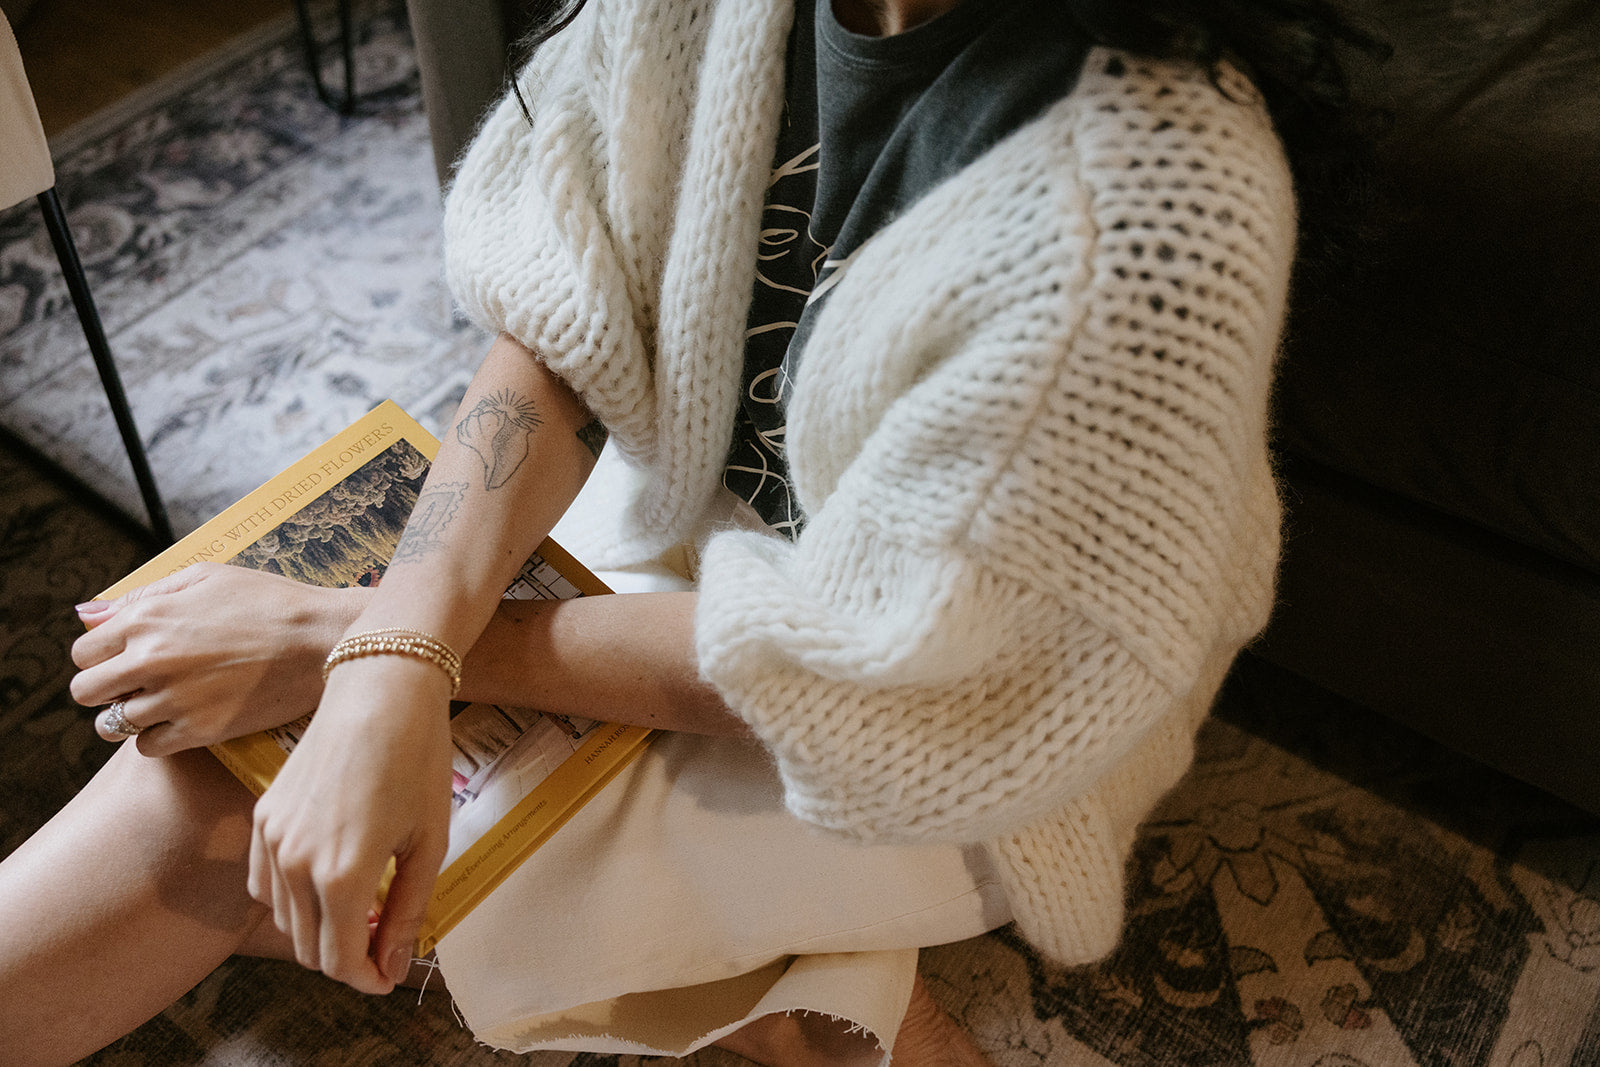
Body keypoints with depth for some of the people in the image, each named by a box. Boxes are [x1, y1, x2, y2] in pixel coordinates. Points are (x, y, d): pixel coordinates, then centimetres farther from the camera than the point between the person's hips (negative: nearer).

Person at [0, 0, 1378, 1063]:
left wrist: (334, 635, -23)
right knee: (222, 741, -10)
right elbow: (552, 340, -11)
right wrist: (396, 657, -30)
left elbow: (851, 674, -27)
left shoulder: (1154, 193, -36)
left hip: (944, 703, -5)